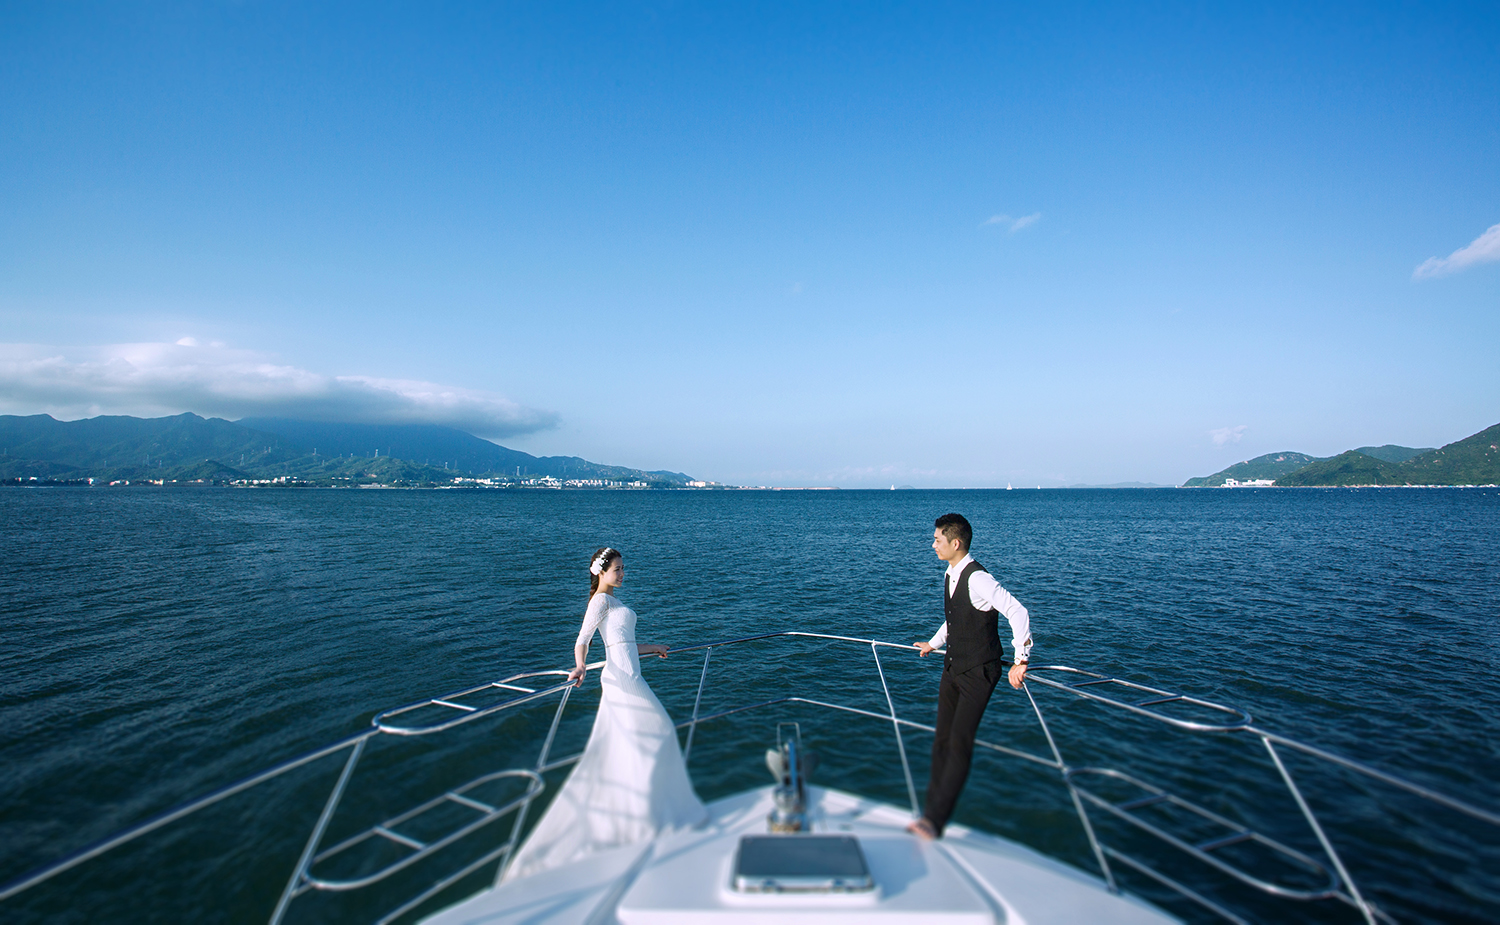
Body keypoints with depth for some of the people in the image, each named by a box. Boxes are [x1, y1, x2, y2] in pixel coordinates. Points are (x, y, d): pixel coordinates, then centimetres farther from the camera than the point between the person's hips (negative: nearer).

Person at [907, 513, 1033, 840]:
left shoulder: (978, 579, -21)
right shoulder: (950, 575, 7)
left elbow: (1018, 613, -25)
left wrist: (1020, 661, -25)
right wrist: (934, 643, 33)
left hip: (978, 672, -9)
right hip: (953, 667, 9)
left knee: (960, 744, -10)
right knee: (942, 742, 10)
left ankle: (935, 820, -7)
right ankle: (932, 814, 20)